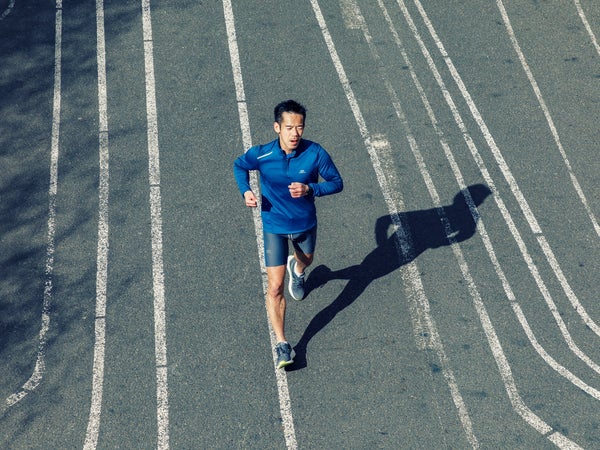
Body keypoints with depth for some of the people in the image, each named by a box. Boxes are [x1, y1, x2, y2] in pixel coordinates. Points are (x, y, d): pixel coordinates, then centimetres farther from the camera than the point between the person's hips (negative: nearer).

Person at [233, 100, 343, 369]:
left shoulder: (316, 154, -20)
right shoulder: (261, 155, -20)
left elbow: (337, 183, -10)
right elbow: (239, 166, 2)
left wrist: (310, 189, -28)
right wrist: (246, 190, -17)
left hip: (306, 224, 2)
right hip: (275, 227, -2)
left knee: (305, 260, 33)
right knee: (275, 288, -9)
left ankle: (297, 271, 72)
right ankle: (282, 344, 2)